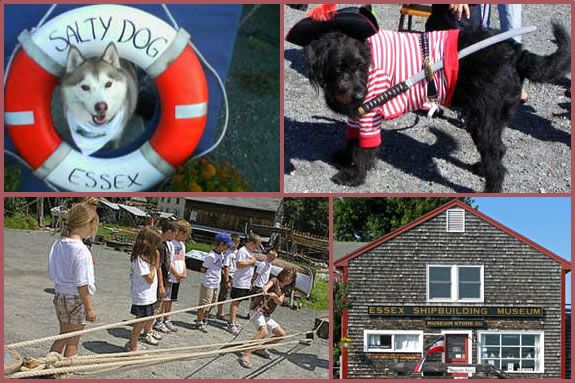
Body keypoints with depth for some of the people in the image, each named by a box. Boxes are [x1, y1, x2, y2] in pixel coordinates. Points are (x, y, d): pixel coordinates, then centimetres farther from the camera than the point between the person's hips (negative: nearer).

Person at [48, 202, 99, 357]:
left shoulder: (58, 244, 0)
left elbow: (53, 274, 9)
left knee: (63, 336, 22)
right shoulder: (81, 251, -23)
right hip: (76, 299, -7)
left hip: (60, 296, 7)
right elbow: (82, 285, -20)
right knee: (73, 342, 8)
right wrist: (90, 308, -12)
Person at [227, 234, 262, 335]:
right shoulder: (242, 251, -14)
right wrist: (251, 261, -17)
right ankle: (232, 324, -10)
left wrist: (250, 283, 23)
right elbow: (239, 264, -26)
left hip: (246, 284, 9)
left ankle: (231, 321, 21)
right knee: (235, 302, -8)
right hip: (239, 282, -9)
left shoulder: (250, 252, 16)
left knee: (237, 302, 13)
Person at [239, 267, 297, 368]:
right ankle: (245, 355, -34)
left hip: (267, 315, 9)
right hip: (259, 310, -9)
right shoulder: (275, 280, -2)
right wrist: (265, 291, -49)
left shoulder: (284, 290, 16)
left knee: (281, 334, 8)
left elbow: (280, 301, -4)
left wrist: (275, 296, -28)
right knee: (264, 331, -32)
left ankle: (260, 349, 20)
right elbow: (266, 286, -25)